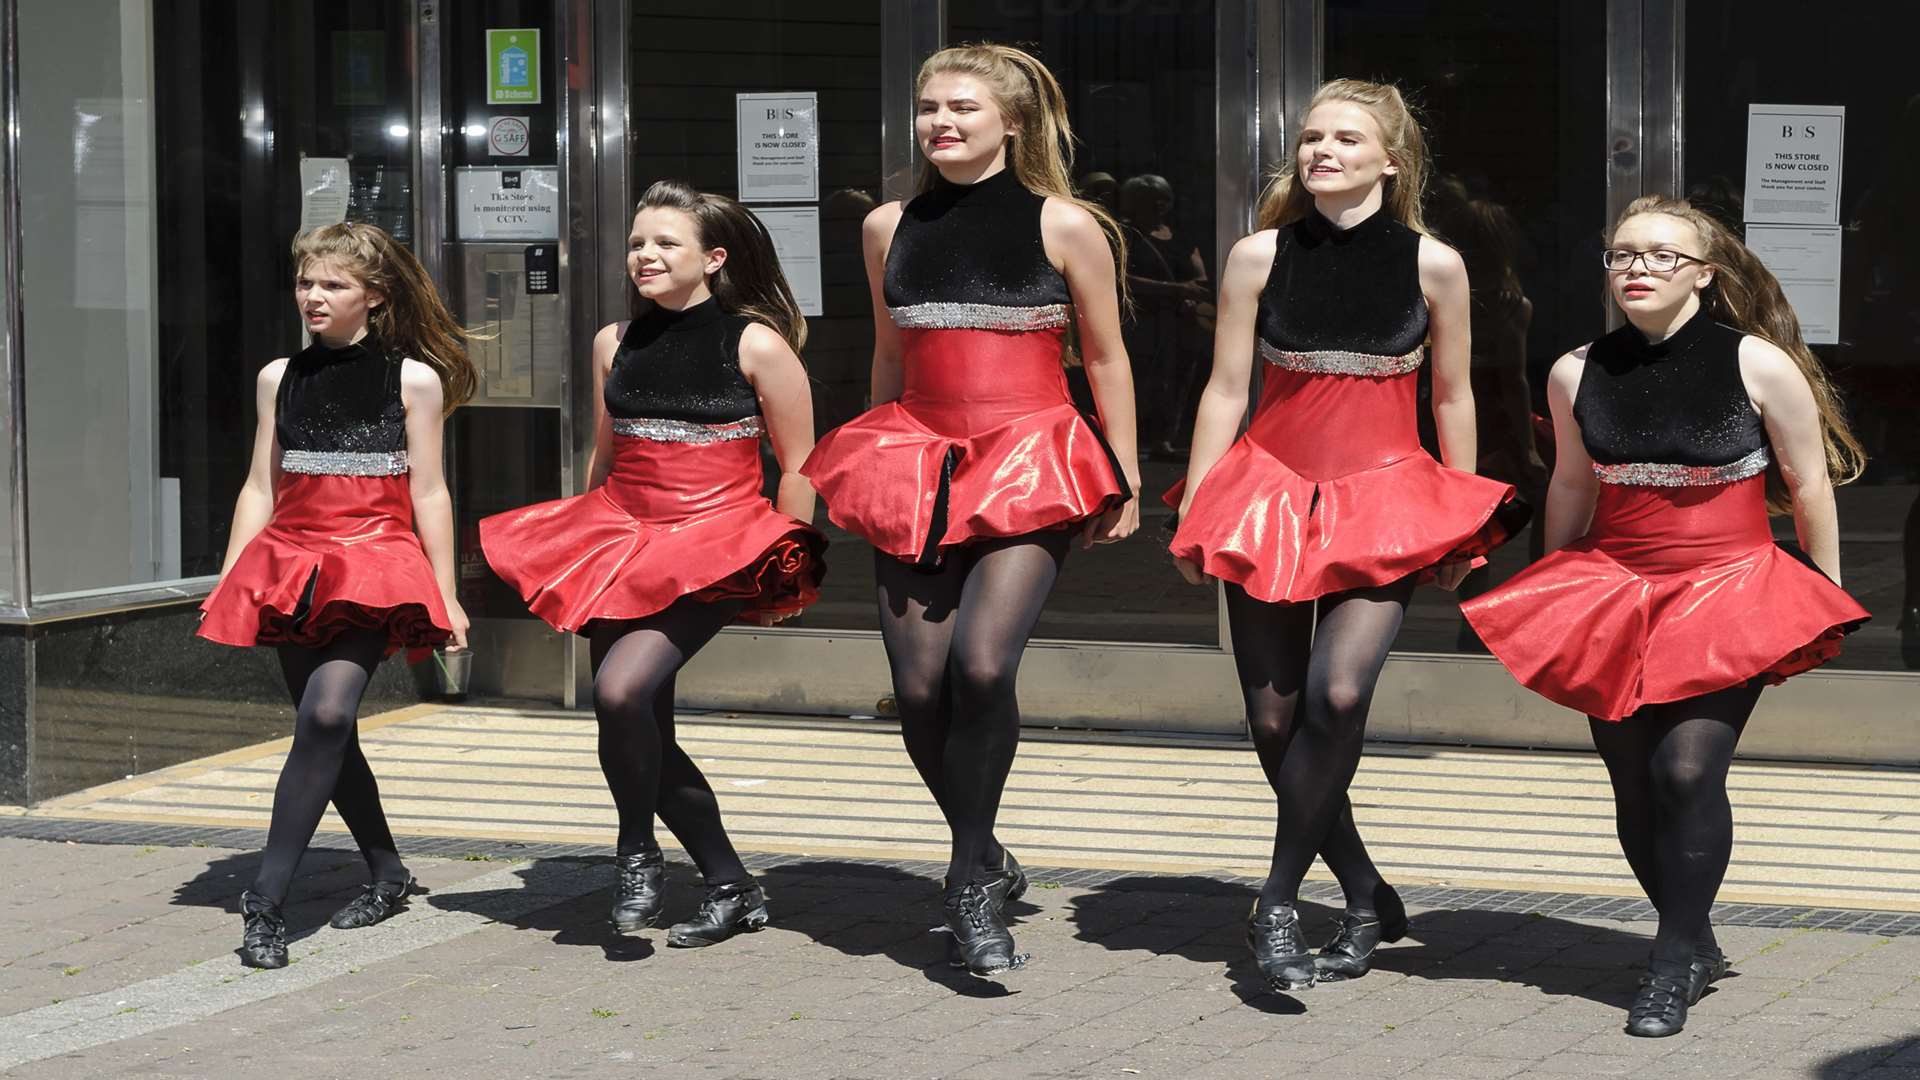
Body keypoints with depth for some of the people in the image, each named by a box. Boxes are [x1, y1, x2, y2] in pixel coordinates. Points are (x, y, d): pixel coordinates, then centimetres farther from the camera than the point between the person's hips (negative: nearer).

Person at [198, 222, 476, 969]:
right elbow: (260, 487, 15)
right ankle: (387, 873, 27)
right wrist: (228, 583, 11)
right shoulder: (279, 378, 11)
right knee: (324, 729, 8)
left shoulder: (413, 379, 1)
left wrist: (446, 594, 1)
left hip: (375, 566, -5)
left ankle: (266, 901, -24)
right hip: (293, 564, 5)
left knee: (326, 714, -21)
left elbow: (428, 494, 3)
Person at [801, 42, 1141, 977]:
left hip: (1030, 467, -4)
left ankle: (970, 876, -6)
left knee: (982, 664, -23)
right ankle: (985, 866, 21)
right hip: (917, 467, 4)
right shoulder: (890, 228, 10)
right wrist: (877, 462, 24)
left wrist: (1123, 484, 8)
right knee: (918, 688, -2)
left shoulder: (1065, 226, -1)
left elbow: (1105, 358, 7)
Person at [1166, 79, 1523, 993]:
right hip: (1273, 492, 2)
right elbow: (1225, 391, 3)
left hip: (1386, 500, -2)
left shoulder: (1433, 265, -2)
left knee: (1338, 692, -22)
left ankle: (1277, 906, -8)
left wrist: (1463, 528, 12)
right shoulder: (1261, 257, -1)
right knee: (1273, 717, 2)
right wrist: (1192, 514, 2)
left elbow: (1451, 397, 8)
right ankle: (1367, 899, 20)